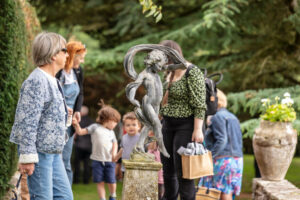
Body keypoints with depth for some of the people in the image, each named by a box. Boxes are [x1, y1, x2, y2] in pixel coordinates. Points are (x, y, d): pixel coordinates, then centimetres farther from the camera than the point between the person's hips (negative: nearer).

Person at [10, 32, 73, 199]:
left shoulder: (52, 81, 13)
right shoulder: (36, 82, -18)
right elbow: (26, 121, -22)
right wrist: (27, 156, -24)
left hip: (53, 152, 10)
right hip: (39, 152, -10)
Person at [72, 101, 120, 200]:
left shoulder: (111, 132, 15)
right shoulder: (95, 127, 2)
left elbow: (115, 143, 14)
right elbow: (80, 132, -1)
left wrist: (114, 153, -6)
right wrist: (76, 124, -18)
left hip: (109, 161, 3)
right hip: (97, 160, -3)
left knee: (111, 181, 2)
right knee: (100, 182, -1)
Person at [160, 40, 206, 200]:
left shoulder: (192, 73, -14)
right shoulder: (169, 73, 12)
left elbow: (199, 104, -17)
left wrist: (198, 129, -22)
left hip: (186, 126, -8)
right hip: (168, 126, 8)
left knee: (183, 173, -9)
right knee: (168, 172, 10)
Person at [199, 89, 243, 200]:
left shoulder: (217, 117, -8)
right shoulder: (233, 117, 18)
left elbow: (221, 141, -18)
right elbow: (239, 142, 19)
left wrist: (209, 156, -18)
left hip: (222, 159, -9)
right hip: (237, 160, 9)